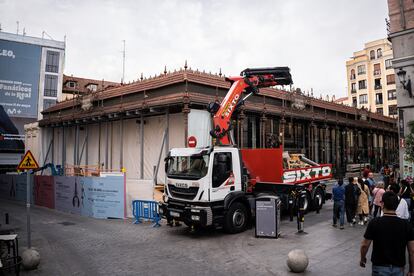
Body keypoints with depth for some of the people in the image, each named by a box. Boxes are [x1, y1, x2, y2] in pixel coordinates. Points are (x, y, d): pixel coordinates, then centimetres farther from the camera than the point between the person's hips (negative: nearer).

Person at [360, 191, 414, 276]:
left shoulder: (374, 223, -15)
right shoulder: (406, 224, -8)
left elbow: (364, 245, -9)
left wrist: (362, 259, 9)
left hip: (380, 267, -2)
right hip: (399, 268, 3)